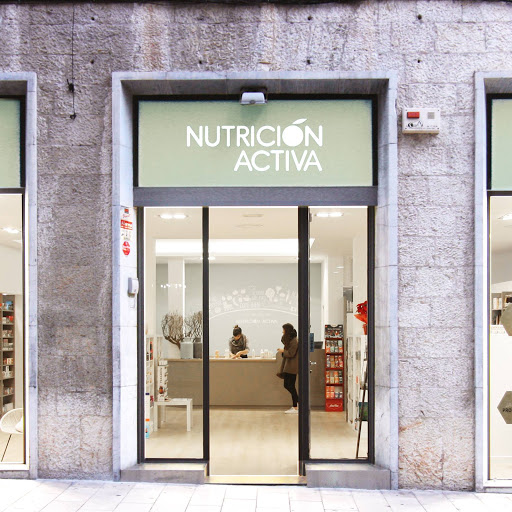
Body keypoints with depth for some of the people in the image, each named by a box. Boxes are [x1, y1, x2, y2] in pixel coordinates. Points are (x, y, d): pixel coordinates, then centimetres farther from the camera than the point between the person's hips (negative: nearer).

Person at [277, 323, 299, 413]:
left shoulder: (294, 341, -17)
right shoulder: (289, 339, 14)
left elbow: (291, 353, -20)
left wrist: (283, 351, -7)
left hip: (292, 367, -10)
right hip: (288, 366, 10)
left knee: (291, 386, -5)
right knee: (287, 385, 11)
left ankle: (295, 407, 3)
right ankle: (298, 401, 20)